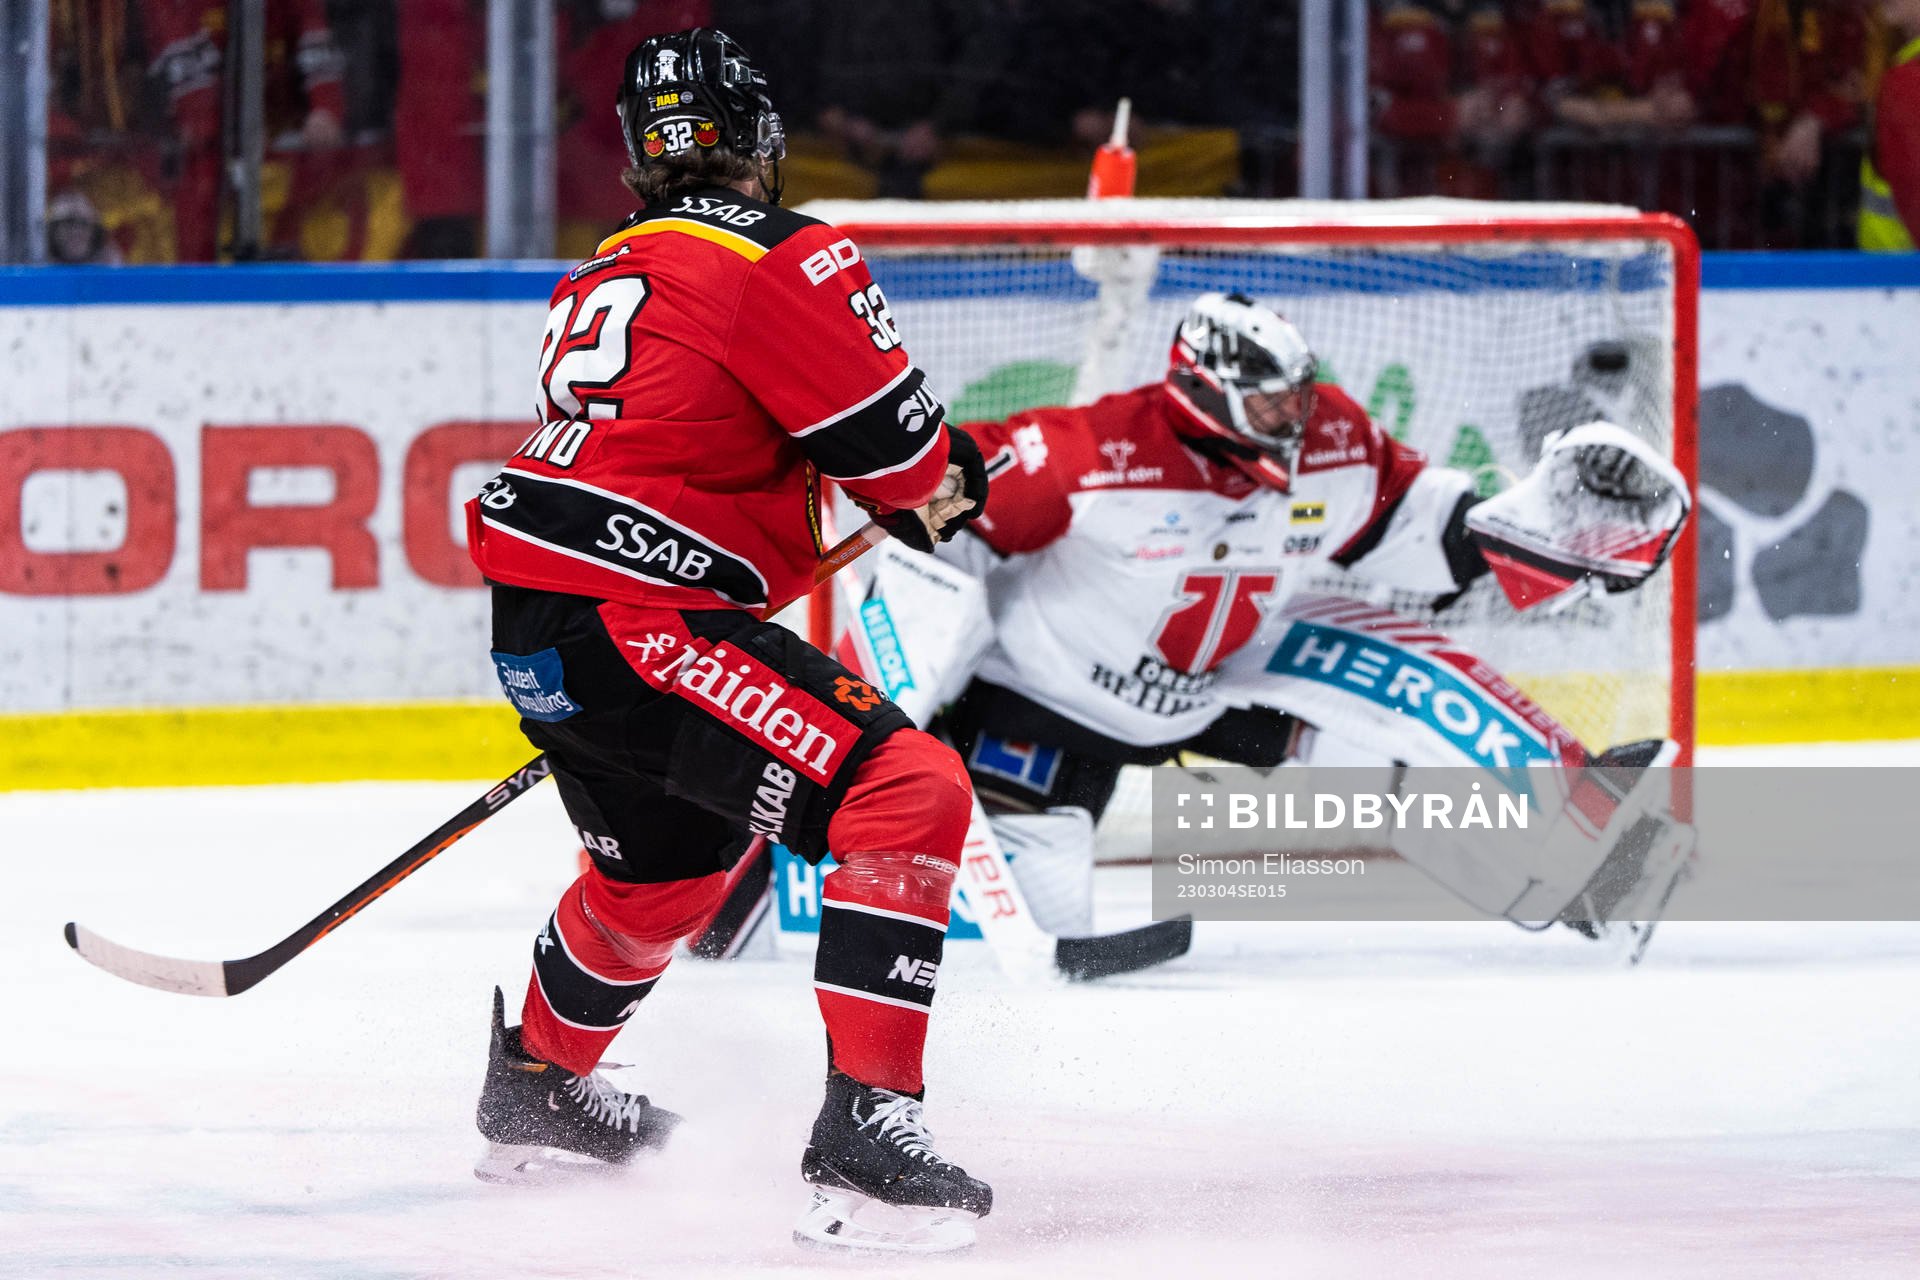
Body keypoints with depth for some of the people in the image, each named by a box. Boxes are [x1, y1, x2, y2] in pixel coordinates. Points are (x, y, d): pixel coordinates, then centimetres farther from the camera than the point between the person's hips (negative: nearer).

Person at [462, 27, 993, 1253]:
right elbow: (895, 451, -9)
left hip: (535, 623, 9)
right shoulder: (787, 261, -9)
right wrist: (949, 486, 12)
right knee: (908, 795, -15)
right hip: (637, 625, -9)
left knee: (665, 859, 34)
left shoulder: (605, 281, 19)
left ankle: (538, 1090, 56)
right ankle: (865, 1130, -23)